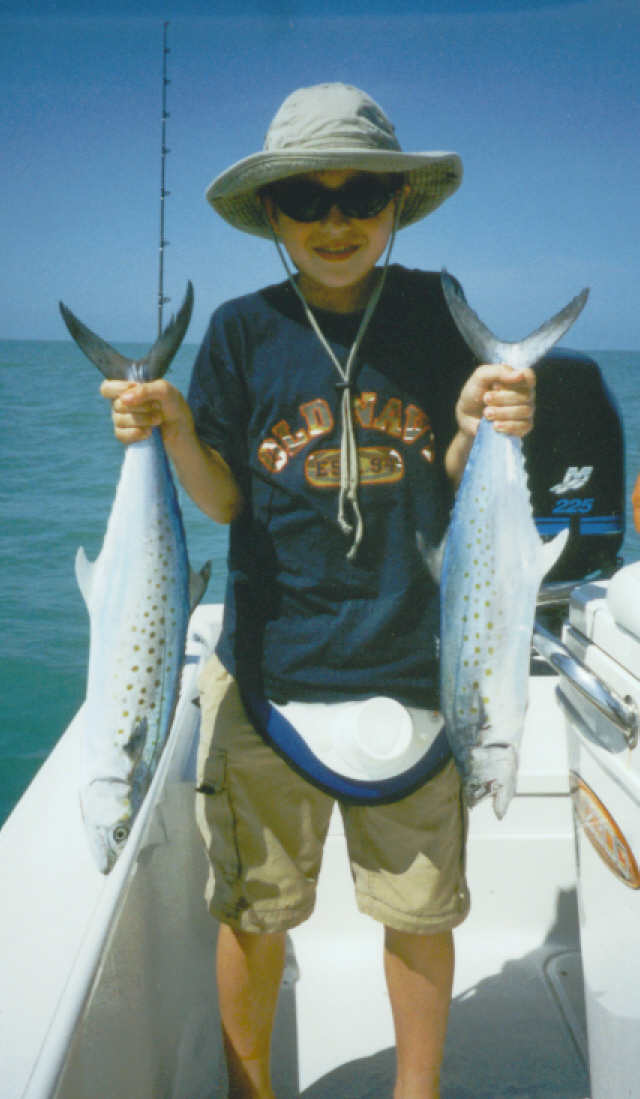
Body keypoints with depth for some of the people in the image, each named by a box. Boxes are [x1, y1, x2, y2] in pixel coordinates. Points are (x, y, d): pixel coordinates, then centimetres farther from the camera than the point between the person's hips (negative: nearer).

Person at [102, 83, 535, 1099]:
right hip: (266, 669, 0)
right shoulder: (244, 330, 0)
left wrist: (480, 433, -17)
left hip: (409, 666, 1)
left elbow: (455, 490, 3)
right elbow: (224, 501, 2)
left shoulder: (436, 312, 1)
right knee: (254, 908, 13)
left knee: (420, 908, 15)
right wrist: (175, 432, -16)